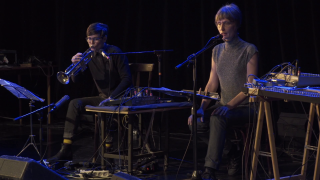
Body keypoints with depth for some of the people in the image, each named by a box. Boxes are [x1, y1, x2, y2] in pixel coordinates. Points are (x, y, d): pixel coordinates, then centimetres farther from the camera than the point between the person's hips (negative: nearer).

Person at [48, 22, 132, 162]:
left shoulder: (114, 53, -13)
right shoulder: (89, 54, 4)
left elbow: (127, 79, -15)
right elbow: (76, 80, 2)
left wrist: (112, 97, -23)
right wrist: (75, 64, -18)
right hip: (103, 97, 6)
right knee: (75, 104, -13)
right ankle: (66, 150, -15)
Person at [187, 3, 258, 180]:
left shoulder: (249, 50, -9)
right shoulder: (217, 50, 10)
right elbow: (212, 84, 8)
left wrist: (229, 105, -27)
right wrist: (201, 108, -8)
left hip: (244, 107, -6)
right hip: (224, 105, 6)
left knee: (217, 118, -35)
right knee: (196, 122, -19)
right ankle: (232, 153, 0)